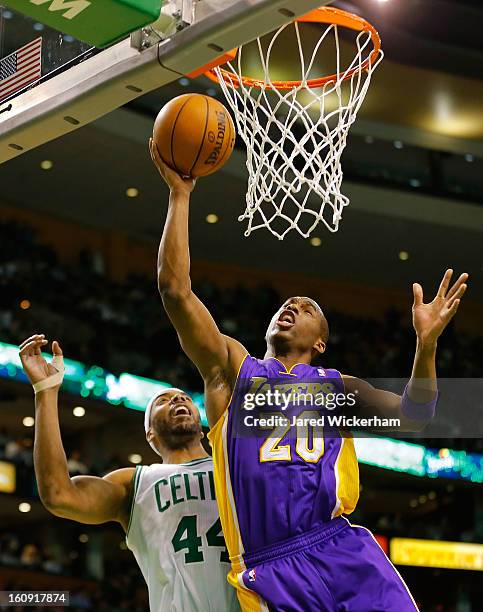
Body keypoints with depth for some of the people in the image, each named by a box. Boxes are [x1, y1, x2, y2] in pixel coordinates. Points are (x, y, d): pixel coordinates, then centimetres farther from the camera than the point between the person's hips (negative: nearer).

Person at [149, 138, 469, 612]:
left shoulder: (337, 385, 24)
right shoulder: (232, 368, 17)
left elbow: (412, 417, 9)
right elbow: (175, 289, 7)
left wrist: (426, 343, -5)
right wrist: (180, 194, 8)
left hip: (344, 551, 2)